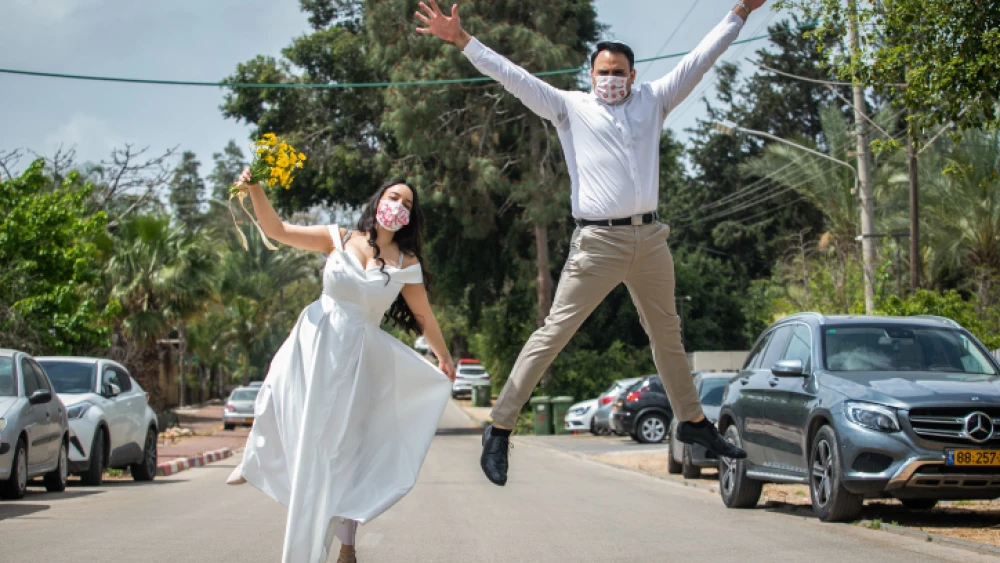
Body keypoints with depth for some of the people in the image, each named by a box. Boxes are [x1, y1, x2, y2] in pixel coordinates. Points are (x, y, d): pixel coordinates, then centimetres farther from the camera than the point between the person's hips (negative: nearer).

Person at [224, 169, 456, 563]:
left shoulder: (406, 263, 1)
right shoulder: (338, 239, 0)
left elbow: (423, 316, 11)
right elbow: (276, 230, -1)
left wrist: (444, 358, 17)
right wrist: (255, 190, -15)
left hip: (355, 354, -1)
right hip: (312, 341, 1)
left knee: (338, 447, 1)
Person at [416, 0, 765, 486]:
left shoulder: (653, 101, 14)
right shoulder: (570, 107, 5)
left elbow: (700, 59, 16)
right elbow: (513, 76, 0)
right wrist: (461, 41, -7)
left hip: (650, 239, 4)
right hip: (598, 242, -4)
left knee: (668, 335, 17)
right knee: (554, 333, -9)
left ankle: (693, 422, 32)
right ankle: (499, 430, -8)